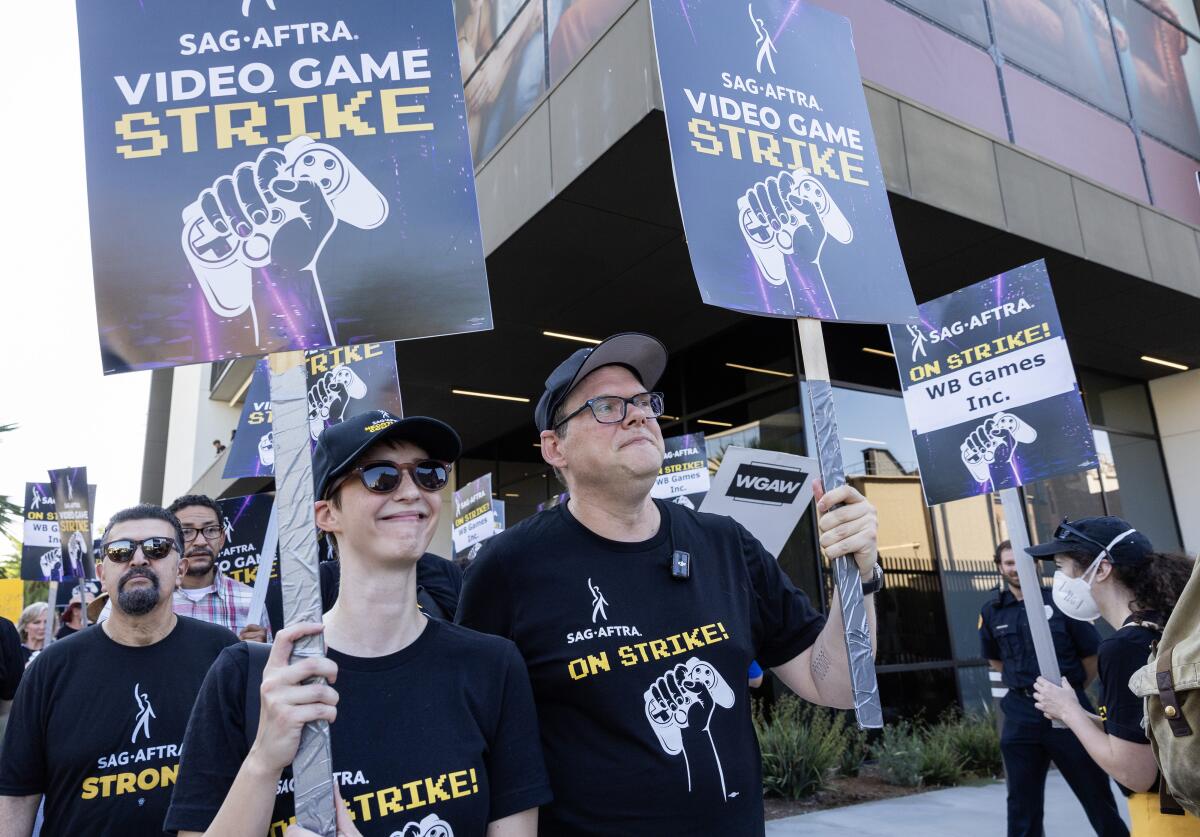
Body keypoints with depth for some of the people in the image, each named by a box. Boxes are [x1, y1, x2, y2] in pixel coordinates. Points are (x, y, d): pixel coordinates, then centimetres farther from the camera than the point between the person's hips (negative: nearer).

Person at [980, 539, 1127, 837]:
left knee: (1095, 792, 8)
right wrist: (1027, 682, 11)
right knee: (1022, 802, 10)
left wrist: (1073, 690, 10)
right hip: (1020, 713, 2)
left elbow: (1092, 655, 3)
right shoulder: (992, 611, 3)